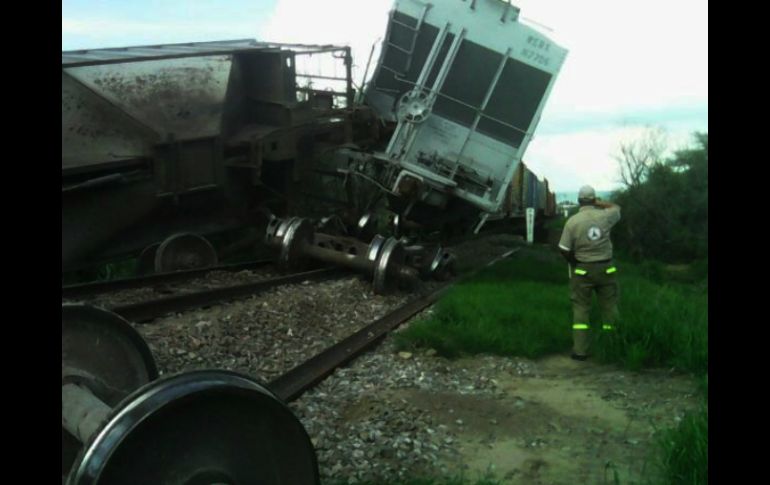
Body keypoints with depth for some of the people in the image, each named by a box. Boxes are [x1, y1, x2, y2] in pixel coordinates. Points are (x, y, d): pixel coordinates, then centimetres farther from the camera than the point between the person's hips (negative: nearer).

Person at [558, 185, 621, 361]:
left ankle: (580, 350, 4)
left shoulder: (572, 221, -12)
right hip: (605, 268, 2)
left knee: (581, 309, 6)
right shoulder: (604, 216, -6)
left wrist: (574, 263, 6)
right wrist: (599, 203, 11)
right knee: (609, 307, 11)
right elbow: (617, 207, 19)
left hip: (582, 270, -1)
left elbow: (564, 250, -11)